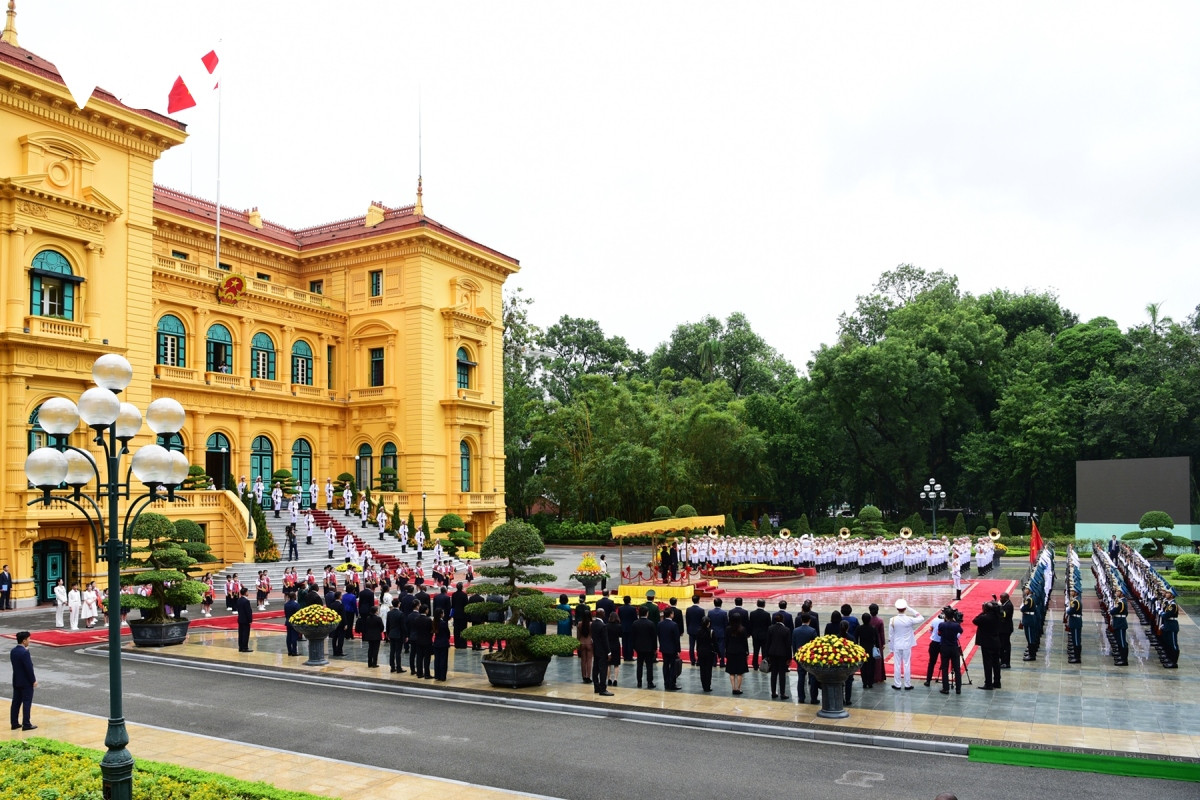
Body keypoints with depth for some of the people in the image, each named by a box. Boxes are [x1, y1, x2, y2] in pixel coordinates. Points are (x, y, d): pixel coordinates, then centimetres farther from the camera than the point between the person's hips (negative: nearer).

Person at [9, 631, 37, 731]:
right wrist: (34, 680, -11)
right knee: (27, 703, 0)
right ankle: (26, 724, 4)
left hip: (16, 681, 8)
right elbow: (29, 668, -21)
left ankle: (14, 723, 19)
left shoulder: (13, 651, 4)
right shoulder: (25, 652, -22)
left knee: (16, 702, 13)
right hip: (26, 682, -8)